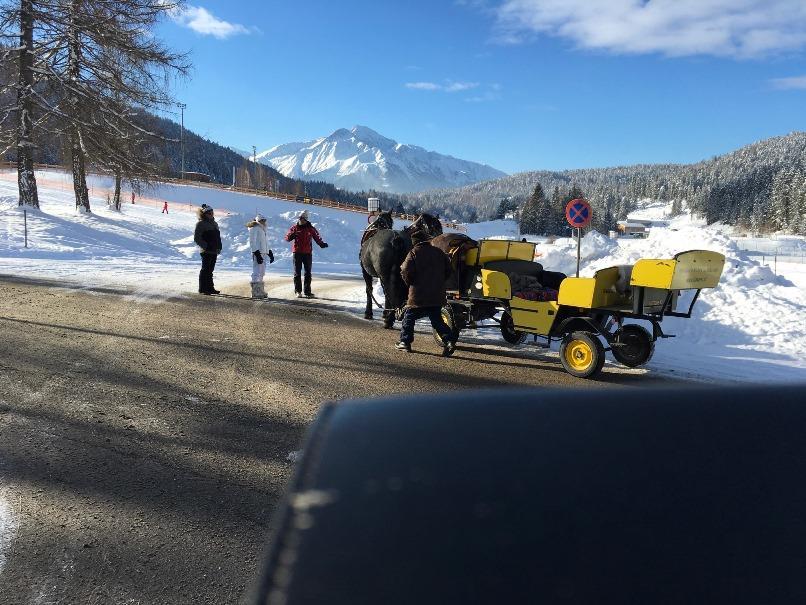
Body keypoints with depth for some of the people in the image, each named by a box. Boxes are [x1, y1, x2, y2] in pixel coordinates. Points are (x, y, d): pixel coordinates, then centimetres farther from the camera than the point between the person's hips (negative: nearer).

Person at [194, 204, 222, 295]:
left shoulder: (214, 223, 16)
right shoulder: (201, 224, -7)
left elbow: (218, 237, 24)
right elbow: (196, 238, -12)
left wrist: (219, 247, 11)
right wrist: (206, 246, -17)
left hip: (214, 251, 7)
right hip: (206, 251, -7)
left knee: (210, 270, 12)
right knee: (205, 269, -3)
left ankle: (210, 288, 18)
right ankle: (202, 289, 3)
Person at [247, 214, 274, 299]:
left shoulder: (263, 230, 20)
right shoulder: (254, 229, -7)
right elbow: (252, 243, -14)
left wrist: (269, 253, 20)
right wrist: (257, 253, -21)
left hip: (263, 253, 10)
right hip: (257, 253, -10)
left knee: (261, 273, 13)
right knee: (256, 272, -10)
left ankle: (260, 291, 19)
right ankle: (255, 292, -9)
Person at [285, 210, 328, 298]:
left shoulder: (310, 228, 3)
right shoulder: (294, 227, 3)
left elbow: (317, 237, 7)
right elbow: (287, 238, 4)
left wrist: (321, 244, -12)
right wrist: (291, 236, -19)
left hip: (307, 253, 1)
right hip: (297, 252, -1)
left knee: (308, 273, 5)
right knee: (297, 273, 2)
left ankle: (307, 291, 11)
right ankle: (298, 291, 7)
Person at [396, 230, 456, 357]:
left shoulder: (414, 253, -7)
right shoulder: (439, 252, 10)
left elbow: (406, 272, -14)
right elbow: (448, 271, 12)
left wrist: (409, 282, 6)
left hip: (418, 295, -5)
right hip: (437, 295, 5)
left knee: (409, 317, 10)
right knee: (437, 320, 11)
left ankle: (405, 342, 11)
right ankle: (449, 340, -4)